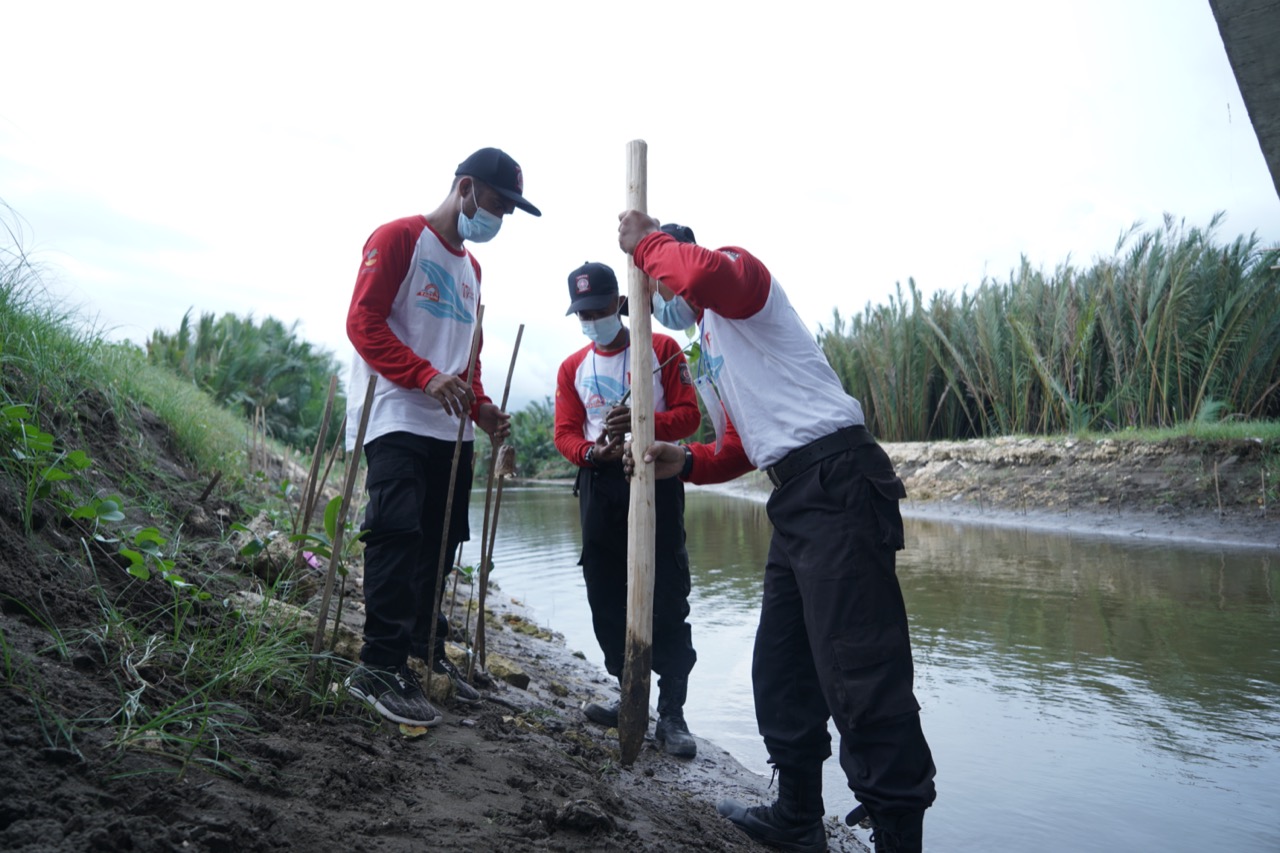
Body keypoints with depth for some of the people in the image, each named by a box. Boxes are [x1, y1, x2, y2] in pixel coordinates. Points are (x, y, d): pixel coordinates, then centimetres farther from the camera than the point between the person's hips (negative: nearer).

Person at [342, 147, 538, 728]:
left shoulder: (470, 267, 23)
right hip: (397, 420, -8)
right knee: (399, 533, -16)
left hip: (451, 429, 8)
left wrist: (480, 405, 9)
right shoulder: (399, 238, -1)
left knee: (438, 540, 9)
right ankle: (379, 667, -8)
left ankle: (425, 650, 21)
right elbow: (363, 321, -11)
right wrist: (427, 376, -22)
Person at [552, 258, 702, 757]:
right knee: (606, 596, 8)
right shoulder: (572, 368, 13)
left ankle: (671, 712, 2)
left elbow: (688, 414, -4)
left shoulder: (662, 350, 2)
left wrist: (643, 422, -23)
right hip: (599, 484, 5)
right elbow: (565, 433, 6)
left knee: (666, 598, -6)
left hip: (656, 477, -4)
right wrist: (591, 451, -17)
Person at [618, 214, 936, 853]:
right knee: (781, 668, 16)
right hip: (797, 495, 11)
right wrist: (686, 462, 7)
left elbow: (703, 273, -25)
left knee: (859, 671, -10)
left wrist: (646, 243, -6)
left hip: (836, 480, -10)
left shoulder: (739, 271, 3)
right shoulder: (710, 347, 28)